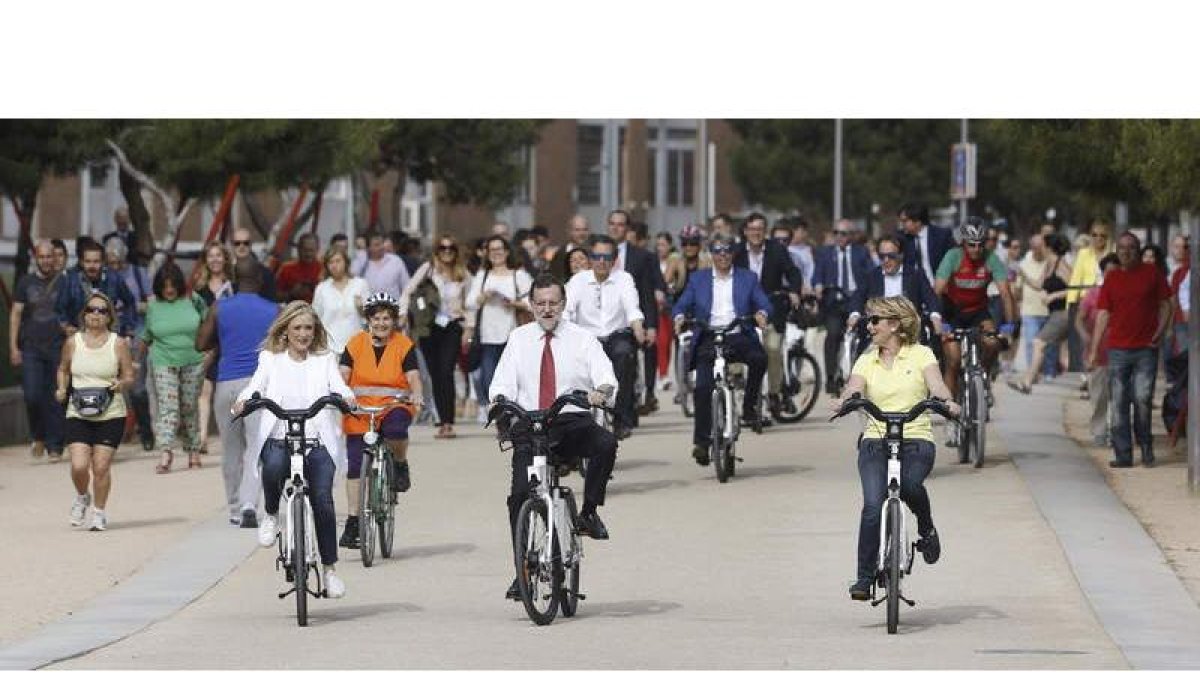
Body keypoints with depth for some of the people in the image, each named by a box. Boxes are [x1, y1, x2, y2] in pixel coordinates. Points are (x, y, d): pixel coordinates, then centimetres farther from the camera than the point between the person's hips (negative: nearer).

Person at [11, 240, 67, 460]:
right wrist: (13, 347, 0)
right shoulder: (26, 283, 7)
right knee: (32, 396, -9)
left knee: (56, 400, -1)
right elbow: (16, 314, 7)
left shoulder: (63, 282, 5)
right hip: (31, 348, 0)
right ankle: (38, 437, 14)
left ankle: (54, 446, 5)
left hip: (58, 348, 0)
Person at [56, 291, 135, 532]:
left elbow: (129, 377, 6)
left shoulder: (119, 344, 1)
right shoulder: (72, 343, 5)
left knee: (101, 466, -4)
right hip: (78, 415, 1)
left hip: (110, 415, -1)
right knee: (79, 465, -11)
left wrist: (121, 384, -17)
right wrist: (62, 389, 2)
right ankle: (82, 498, 21)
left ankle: (99, 512, 16)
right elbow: (63, 369, 20)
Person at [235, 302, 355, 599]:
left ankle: (330, 569, 0)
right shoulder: (271, 359, 15)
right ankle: (271, 514, -5)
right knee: (273, 466, -36)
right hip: (278, 438, -1)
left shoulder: (325, 360, 15)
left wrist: (347, 397, -25)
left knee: (322, 501, -13)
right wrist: (243, 400, -23)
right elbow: (256, 385, 0)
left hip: (317, 441, 1)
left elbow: (337, 385, -1)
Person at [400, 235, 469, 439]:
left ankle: (448, 422, -17)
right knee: (435, 375, 2)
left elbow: (466, 304, 14)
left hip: (453, 326, -1)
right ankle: (443, 422, 11)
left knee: (446, 372, -15)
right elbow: (408, 292, 5)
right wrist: (402, 314, -7)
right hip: (430, 327, 1)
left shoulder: (462, 274, 8)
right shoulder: (428, 269, 3)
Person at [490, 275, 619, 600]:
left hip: (573, 422, -1)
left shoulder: (582, 339, 7)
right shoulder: (519, 339, 13)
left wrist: (602, 390, -31)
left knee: (605, 442, -33)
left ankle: (589, 512, -15)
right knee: (519, 494, -15)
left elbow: (606, 376, -7)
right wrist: (500, 399, -19)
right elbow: (502, 383, 5)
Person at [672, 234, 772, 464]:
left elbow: (764, 303, 6)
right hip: (709, 338, 0)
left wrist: (761, 314, -18)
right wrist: (679, 317, -13)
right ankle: (701, 442, -15)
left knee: (759, 358, -32)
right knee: (703, 387, -18)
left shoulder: (747, 278, 16)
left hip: (738, 335, 0)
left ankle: (749, 406, -12)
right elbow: (681, 305, 10)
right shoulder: (698, 280, 18)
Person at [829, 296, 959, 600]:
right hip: (875, 440, 2)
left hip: (916, 439, -2)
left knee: (910, 485, -33)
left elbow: (936, 385, -9)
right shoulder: (867, 361, 13)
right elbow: (853, 390, -3)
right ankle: (864, 577, -10)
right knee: (873, 505, -18)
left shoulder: (921, 355, 7)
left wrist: (947, 402, -32)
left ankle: (927, 530, -2)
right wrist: (842, 403, -27)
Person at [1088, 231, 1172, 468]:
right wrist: (1093, 350, 5)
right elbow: (1103, 315, 9)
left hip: (1146, 348, -2)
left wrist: (1160, 331, -9)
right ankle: (1123, 455, 4)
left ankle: (1146, 448, 10)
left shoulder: (1152, 274, 4)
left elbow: (1165, 305, 8)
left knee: (1142, 399, -8)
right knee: (1119, 404, 0)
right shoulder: (1111, 279, 9)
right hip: (1118, 349, 2)